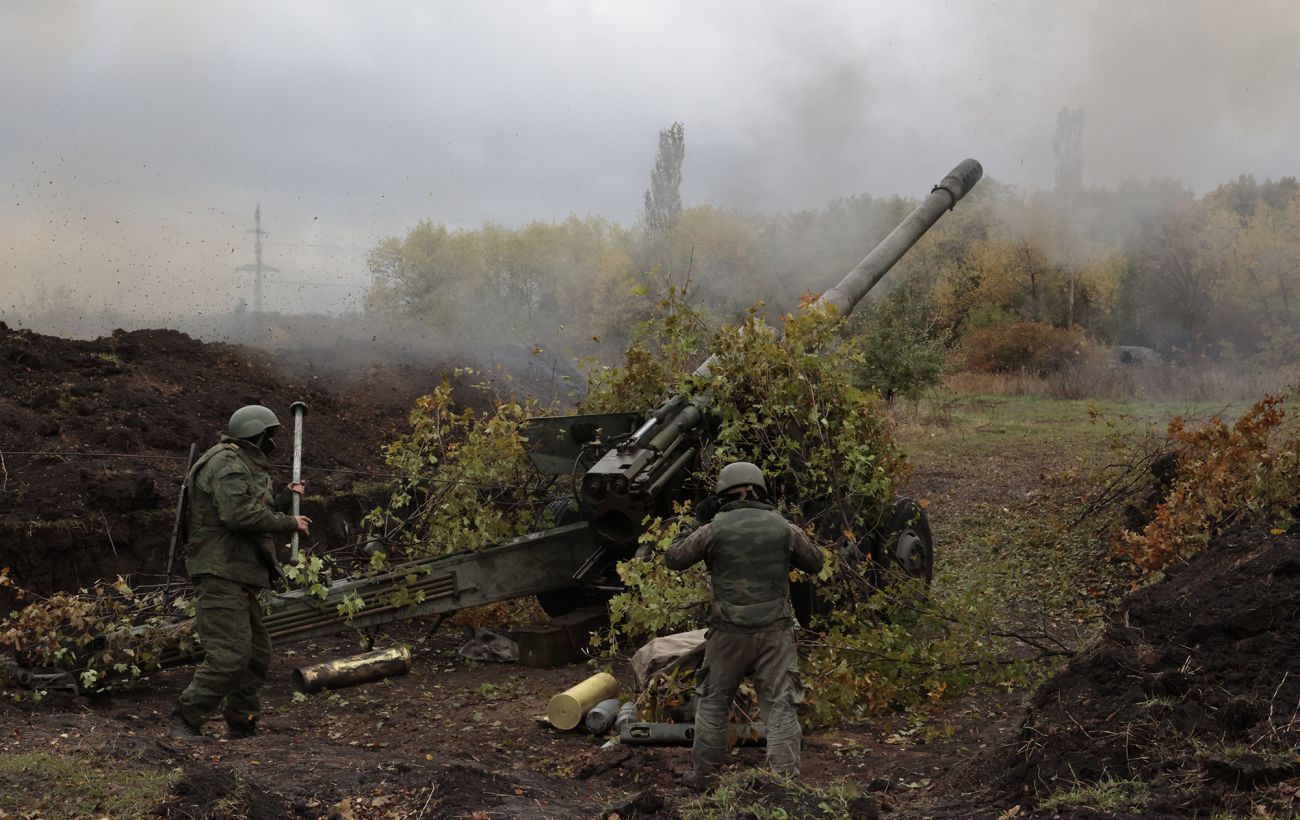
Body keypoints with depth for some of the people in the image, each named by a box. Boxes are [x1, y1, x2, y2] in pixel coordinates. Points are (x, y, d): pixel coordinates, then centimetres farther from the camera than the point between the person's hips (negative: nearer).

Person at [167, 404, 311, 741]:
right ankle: (183, 723, -12)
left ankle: (241, 729, 20)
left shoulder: (244, 467, 23)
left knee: (257, 656, 13)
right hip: (221, 575, -11)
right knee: (229, 656, -17)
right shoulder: (227, 463, -10)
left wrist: (285, 499, 21)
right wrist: (289, 522, -14)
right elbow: (240, 514, -23)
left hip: (240, 580, 11)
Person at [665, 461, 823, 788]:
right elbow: (815, 563, 14)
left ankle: (703, 774, 23)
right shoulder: (783, 527, -1)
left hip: (730, 632, 0)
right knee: (781, 706, 3)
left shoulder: (715, 529, -6)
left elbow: (674, 559, 5)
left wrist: (693, 528, 20)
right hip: (774, 631, 0)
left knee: (713, 702, 16)